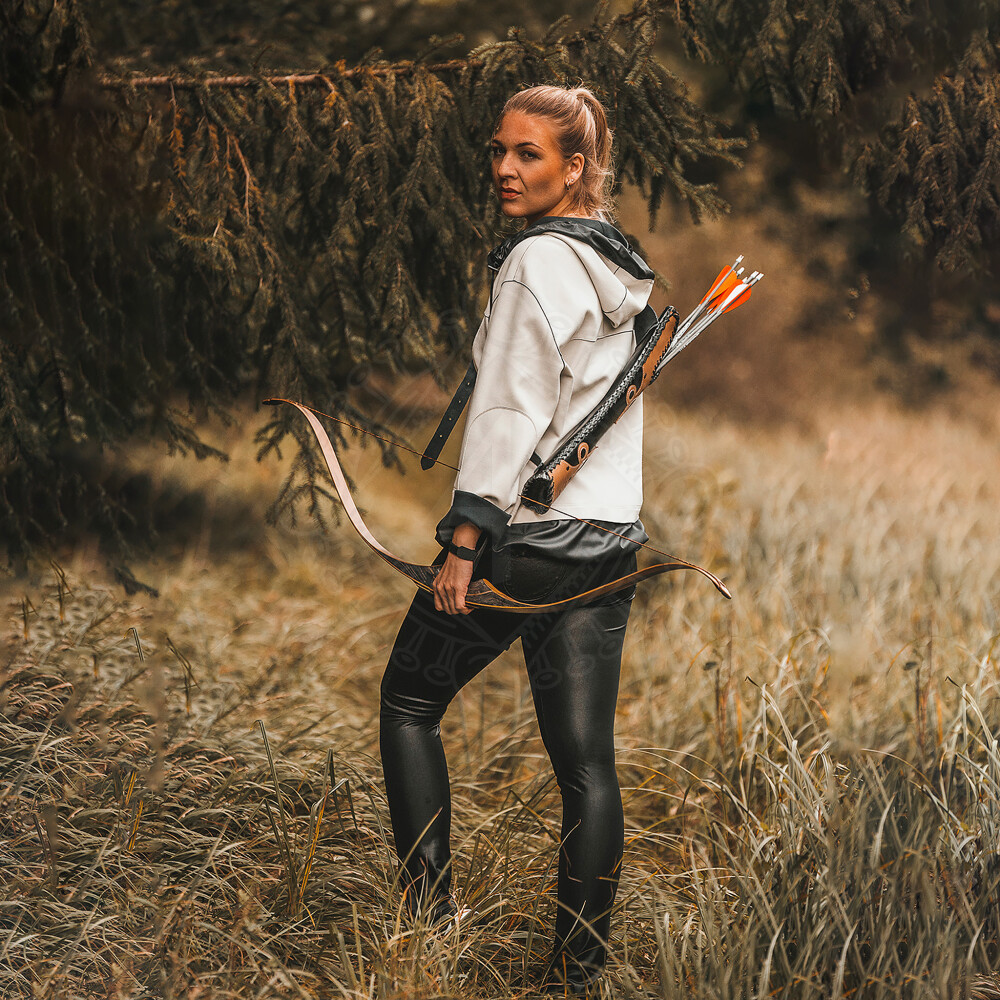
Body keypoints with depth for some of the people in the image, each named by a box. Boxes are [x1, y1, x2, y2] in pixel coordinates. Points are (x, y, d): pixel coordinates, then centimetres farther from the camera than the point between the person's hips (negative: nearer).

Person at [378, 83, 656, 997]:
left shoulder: (539, 261, -12)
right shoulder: (621, 266, 13)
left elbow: (511, 411, -18)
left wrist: (464, 540, -17)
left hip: (522, 540, -7)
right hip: (608, 542, 7)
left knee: (409, 703, 12)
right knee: (588, 763, 5)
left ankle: (432, 908, 9)